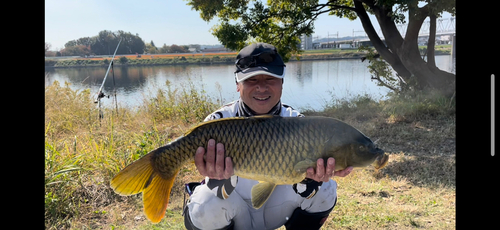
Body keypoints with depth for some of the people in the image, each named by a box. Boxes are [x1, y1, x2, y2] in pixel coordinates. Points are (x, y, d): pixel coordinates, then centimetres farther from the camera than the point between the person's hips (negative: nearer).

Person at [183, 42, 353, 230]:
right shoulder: (219, 122, -20)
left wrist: (308, 176, -45)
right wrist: (222, 178, -53)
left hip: (275, 210, 3)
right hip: (236, 214, -2)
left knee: (325, 190, -18)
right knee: (205, 209, -33)